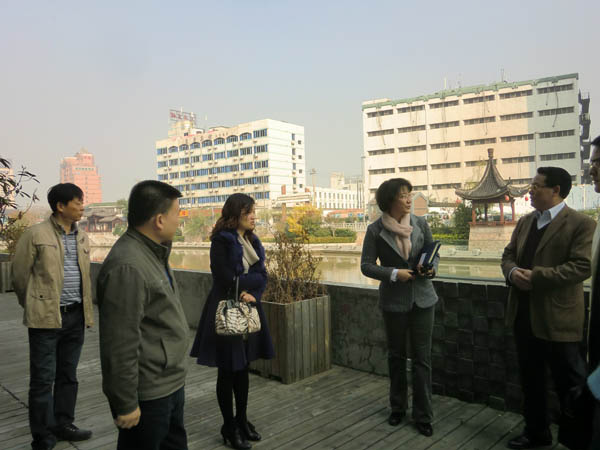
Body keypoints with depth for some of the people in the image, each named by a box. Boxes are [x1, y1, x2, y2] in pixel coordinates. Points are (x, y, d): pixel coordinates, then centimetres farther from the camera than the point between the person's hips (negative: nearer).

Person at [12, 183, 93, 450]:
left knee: (68, 375, 15)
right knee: (43, 378, 3)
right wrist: (33, 306, 7)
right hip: (46, 317, -5)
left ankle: (63, 425, 30)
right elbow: (19, 273, -2)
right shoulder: (36, 235, -8)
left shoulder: (82, 237, 9)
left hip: (75, 316, 6)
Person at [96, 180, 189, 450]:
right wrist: (126, 404, -20)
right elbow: (120, 343, -26)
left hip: (171, 383, 10)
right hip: (147, 395, -9)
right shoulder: (127, 267, -26)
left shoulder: (152, 253, 8)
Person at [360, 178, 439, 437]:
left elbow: (434, 253, 8)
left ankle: (423, 416, 18)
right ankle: (398, 408, 33)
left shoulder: (420, 223, -1)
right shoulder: (376, 230, -8)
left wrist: (431, 267, -14)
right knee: (396, 356, 15)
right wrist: (393, 274, -19)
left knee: (422, 358, 4)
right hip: (394, 300, -1)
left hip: (422, 298, 1)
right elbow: (366, 265, -6)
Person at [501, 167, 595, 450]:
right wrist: (512, 272, -10)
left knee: (570, 383, 9)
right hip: (524, 315, 7)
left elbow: (581, 267, -20)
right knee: (530, 380, 20)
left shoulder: (581, 224, -11)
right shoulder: (525, 222, 11)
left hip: (558, 319, -7)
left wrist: (535, 276, -23)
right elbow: (508, 255, 12)